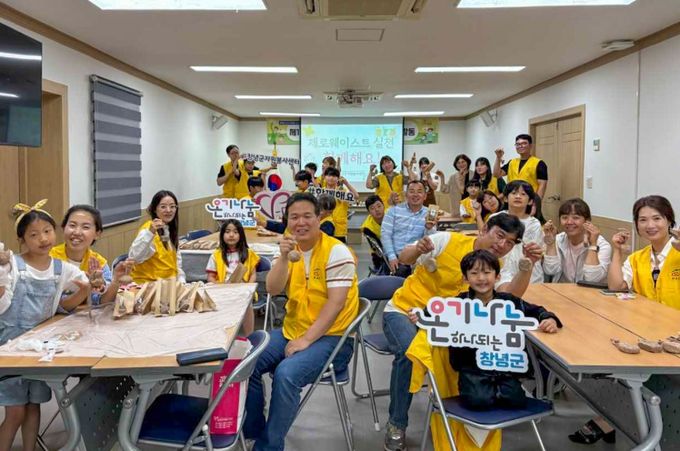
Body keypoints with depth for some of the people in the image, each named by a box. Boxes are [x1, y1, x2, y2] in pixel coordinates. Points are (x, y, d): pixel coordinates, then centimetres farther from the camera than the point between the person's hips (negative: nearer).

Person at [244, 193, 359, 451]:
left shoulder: (336, 252, -13)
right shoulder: (289, 249, 6)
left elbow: (336, 303, -19)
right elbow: (272, 290, -6)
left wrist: (306, 340, -22)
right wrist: (283, 257, -21)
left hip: (330, 336, -6)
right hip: (292, 330, 7)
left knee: (286, 374, -29)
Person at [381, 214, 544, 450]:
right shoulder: (448, 240, -11)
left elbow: (513, 294, -19)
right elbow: (404, 259, -7)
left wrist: (528, 264, -34)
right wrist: (418, 250, -31)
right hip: (403, 310, -4)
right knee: (409, 353, -31)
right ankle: (396, 425, -11)